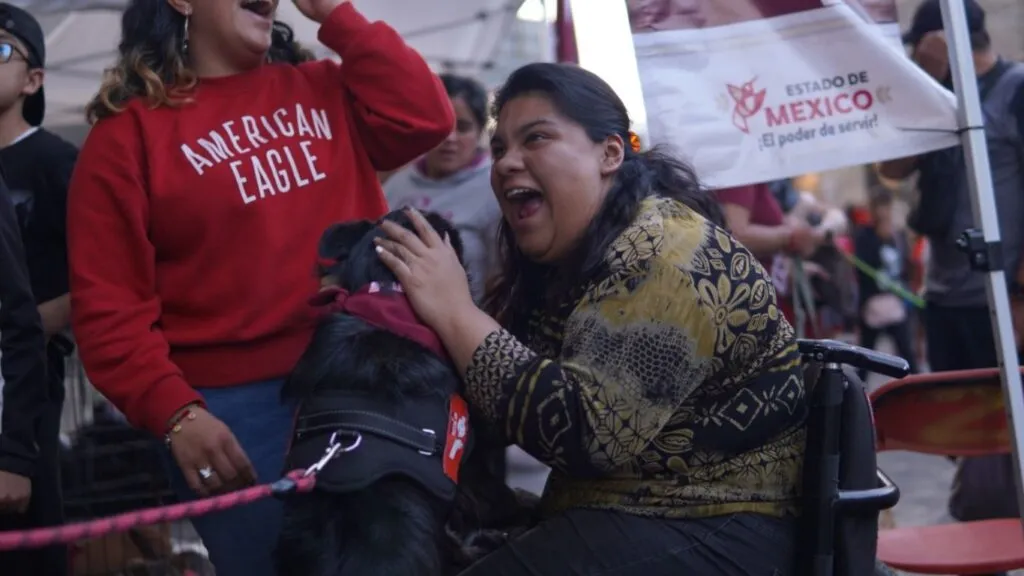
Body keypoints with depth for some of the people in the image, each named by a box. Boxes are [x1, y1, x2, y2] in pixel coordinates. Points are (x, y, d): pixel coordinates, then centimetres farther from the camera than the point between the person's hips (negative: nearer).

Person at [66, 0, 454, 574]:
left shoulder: (323, 90, 12)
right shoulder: (130, 132, -1)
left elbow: (426, 119, -4)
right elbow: (110, 306, -6)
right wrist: (174, 411, -18)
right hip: (231, 403, -4)